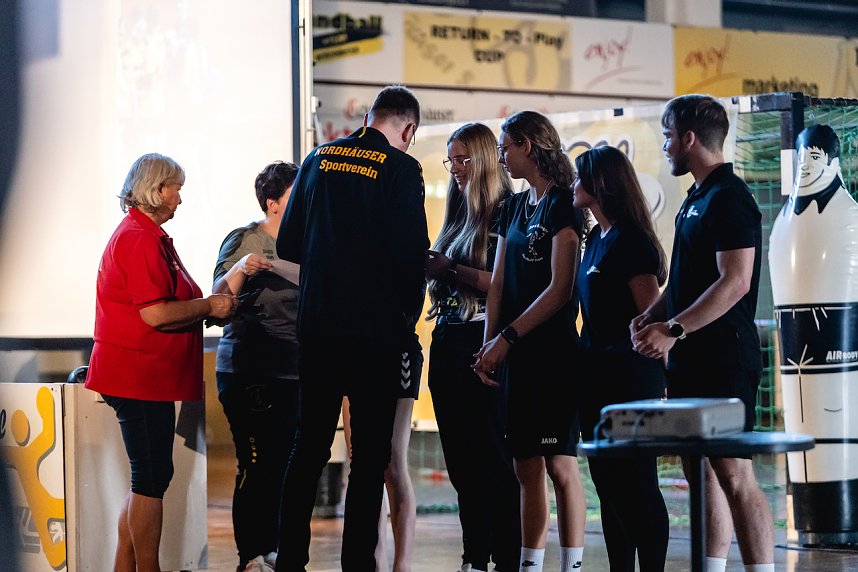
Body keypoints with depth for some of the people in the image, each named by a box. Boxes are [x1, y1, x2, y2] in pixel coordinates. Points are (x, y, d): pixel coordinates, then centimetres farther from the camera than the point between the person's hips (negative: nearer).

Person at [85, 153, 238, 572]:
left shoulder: (149, 236, 19)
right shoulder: (139, 238, -16)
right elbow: (156, 314, -22)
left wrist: (207, 306, 11)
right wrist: (209, 307, -10)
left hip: (146, 376, 11)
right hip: (140, 376, -11)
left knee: (147, 481, 14)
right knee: (152, 480, -5)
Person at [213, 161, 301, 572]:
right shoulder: (243, 240, -6)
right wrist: (239, 269, -26)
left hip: (292, 373, 7)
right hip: (248, 372, -7)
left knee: (283, 465, 9)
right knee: (256, 466, -8)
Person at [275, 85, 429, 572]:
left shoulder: (318, 159, 8)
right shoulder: (401, 168, -8)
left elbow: (288, 247, 10)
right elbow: (412, 254, -13)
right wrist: (408, 315, 3)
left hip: (317, 326, 5)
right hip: (374, 327, -5)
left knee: (309, 445, 13)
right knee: (371, 452, 3)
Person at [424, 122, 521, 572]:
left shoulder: (506, 214, -7)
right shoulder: (458, 216, 16)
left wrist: (451, 270, -19)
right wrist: (427, 266, 2)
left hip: (482, 344, -8)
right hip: (447, 341, 8)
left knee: (491, 458, -6)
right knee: (461, 459, 10)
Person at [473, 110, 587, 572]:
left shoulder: (563, 205, -7)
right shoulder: (514, 208, 16)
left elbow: (560, 288, -14)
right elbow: (499, 283, 13)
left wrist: (508, 337, -14)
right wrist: (490, 344, 1)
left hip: (554, 349, -7)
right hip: (516, 355, 7)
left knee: (559, 464, -7)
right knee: (526, 467, 7)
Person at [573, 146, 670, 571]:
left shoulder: (630, 240, -14)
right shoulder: (596, 238, 14)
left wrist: (648, 372, -15)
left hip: (629, 375, -10)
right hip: (596, 370, 10)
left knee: (635, 482, -6)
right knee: (607, 480, 12)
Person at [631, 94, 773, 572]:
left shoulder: (729, 197, -13)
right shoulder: (699, 198, 18)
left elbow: (736, 282, -22)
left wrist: (673, 329, -22)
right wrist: (651, 316, 8)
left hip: (723, 360, -10)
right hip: (694, 358, 10)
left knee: (734, 474, -12)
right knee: (703, 473, 11)